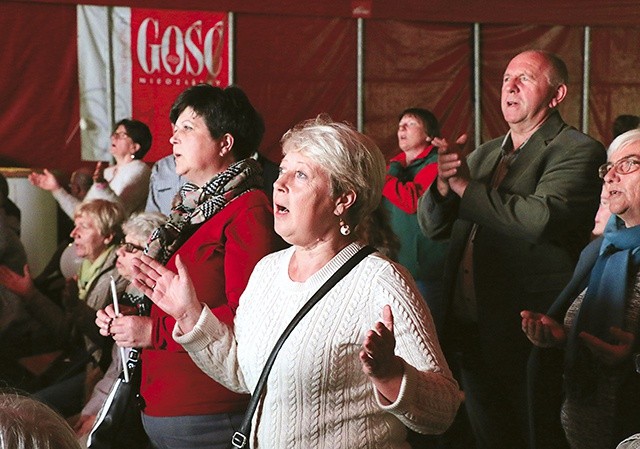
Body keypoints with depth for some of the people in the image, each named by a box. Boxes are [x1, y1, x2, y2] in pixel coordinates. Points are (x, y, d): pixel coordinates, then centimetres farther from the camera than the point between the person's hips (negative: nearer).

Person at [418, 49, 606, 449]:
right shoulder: (484, 154, 14)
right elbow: (432, 225, 11)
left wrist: (464, 185, -16)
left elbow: (538, 218, -27)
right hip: (471, 333, 7)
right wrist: (443, 182, -11)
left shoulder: (579, 153, -10)